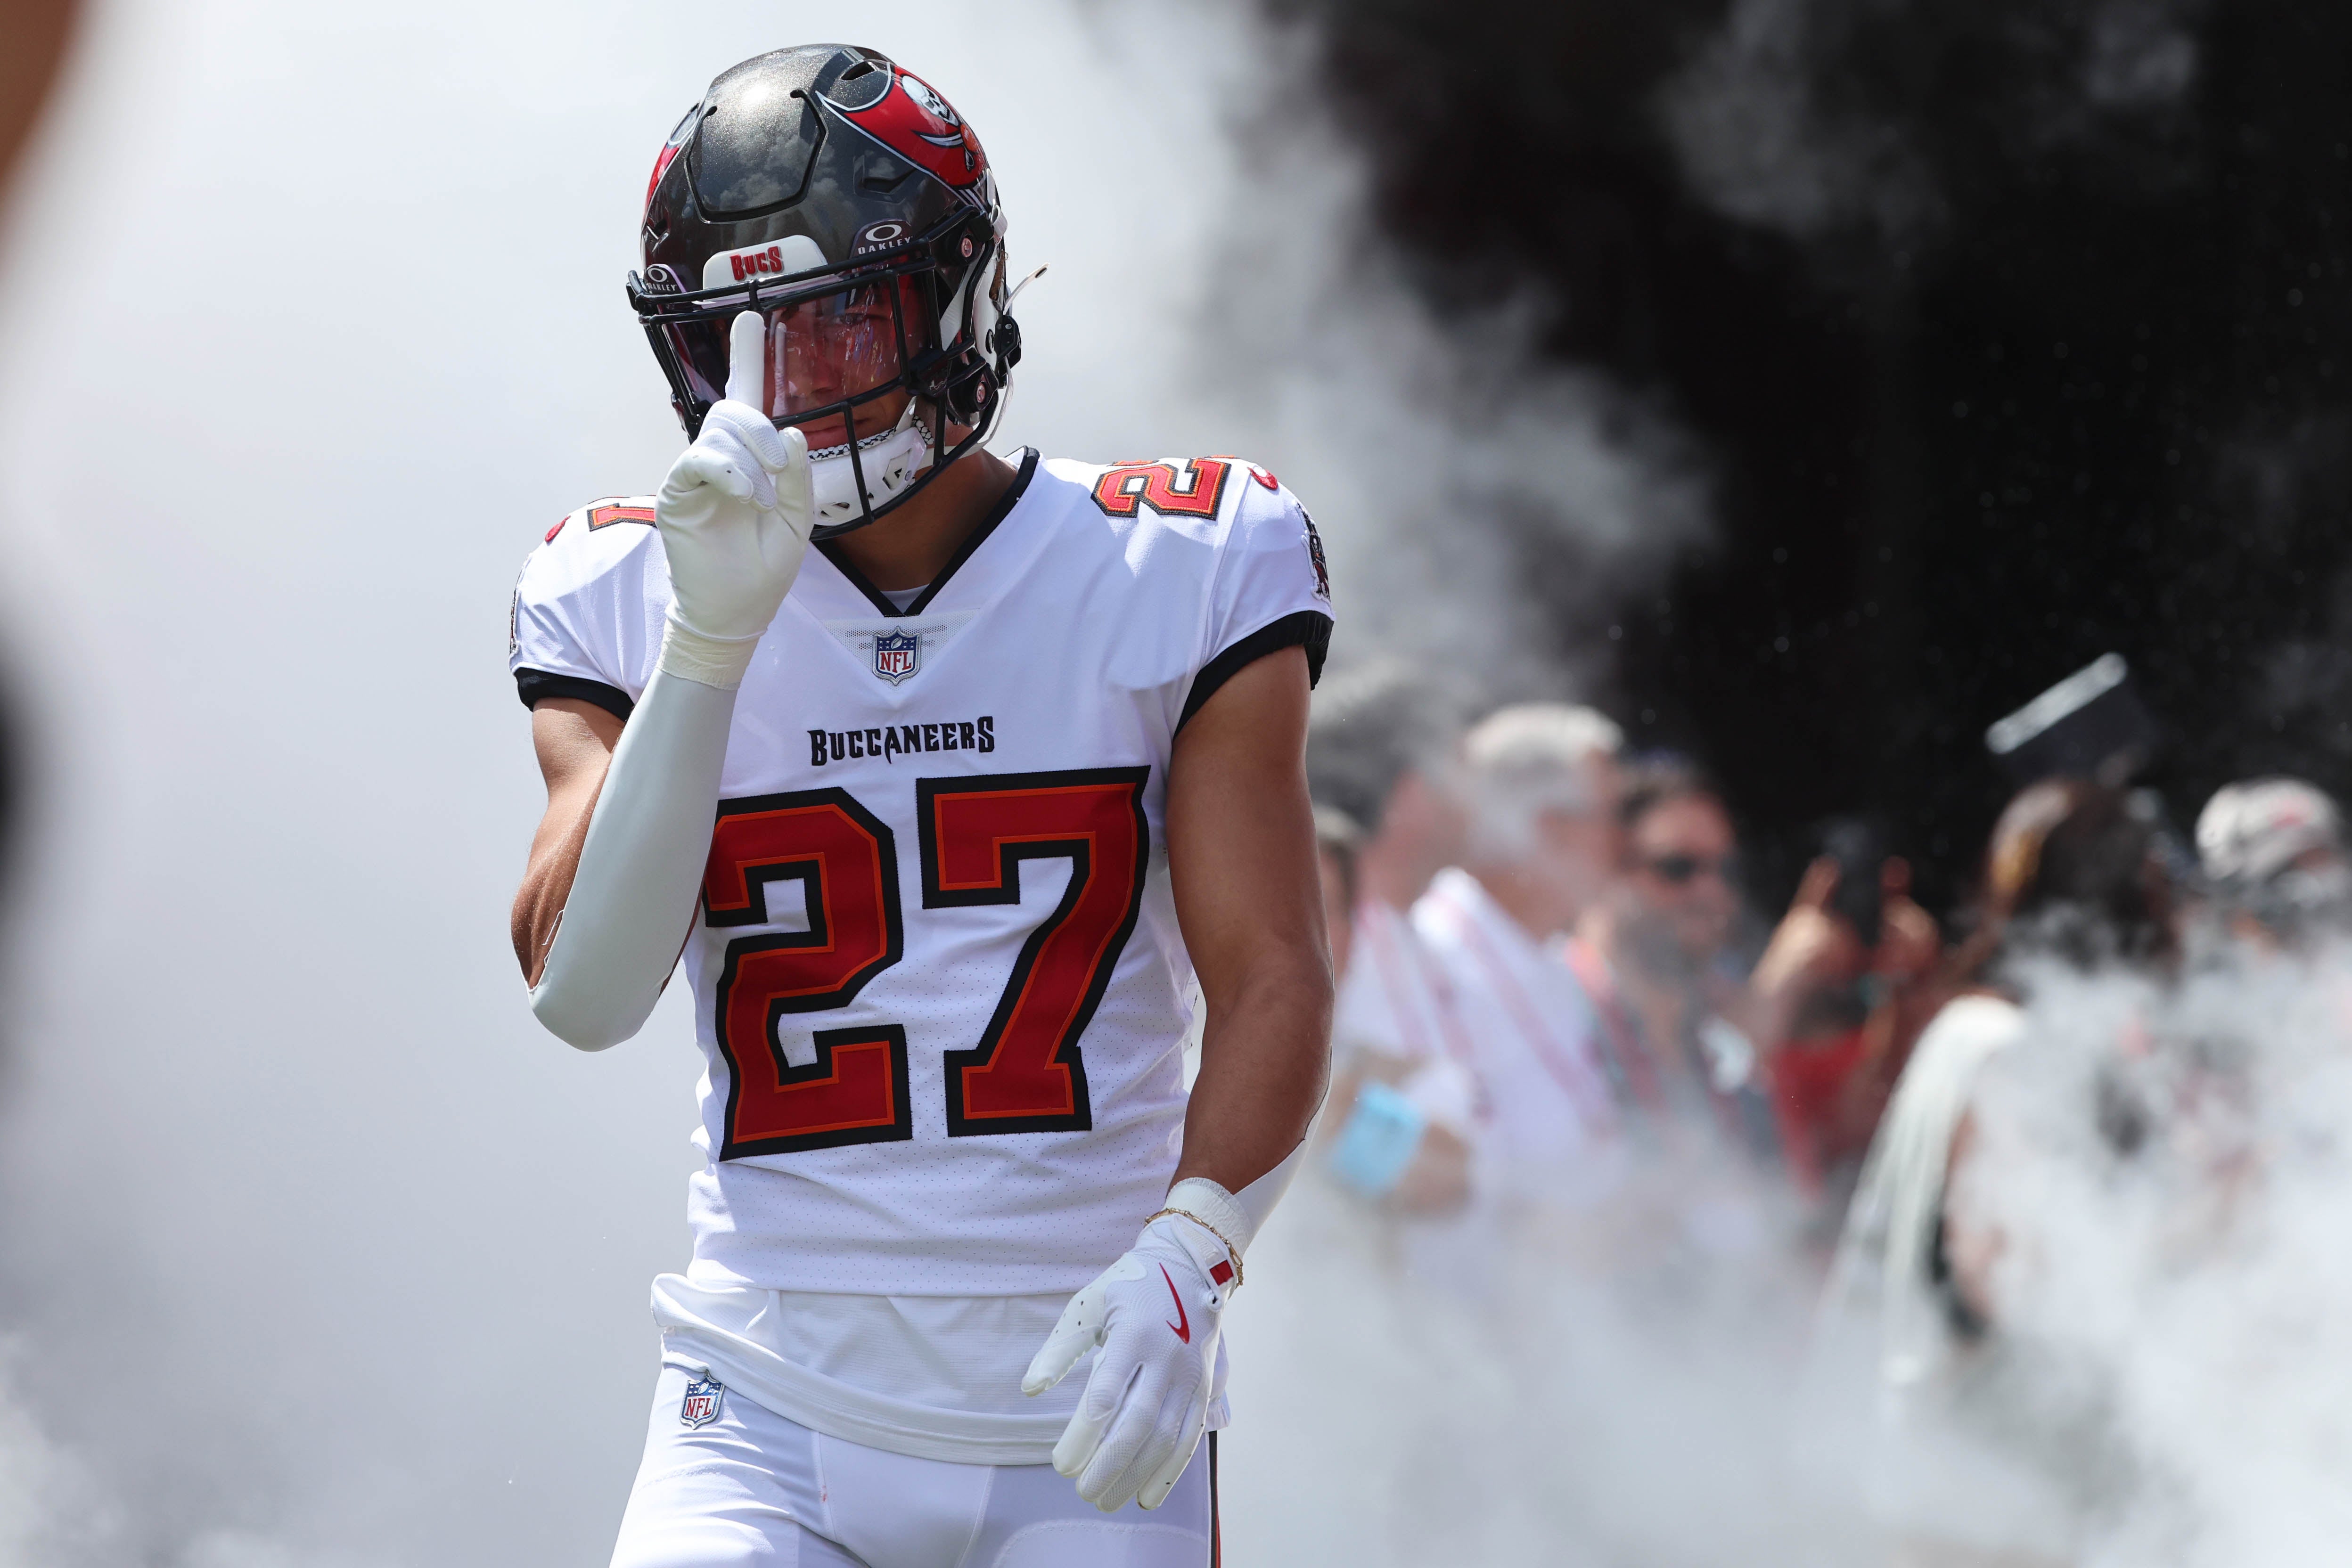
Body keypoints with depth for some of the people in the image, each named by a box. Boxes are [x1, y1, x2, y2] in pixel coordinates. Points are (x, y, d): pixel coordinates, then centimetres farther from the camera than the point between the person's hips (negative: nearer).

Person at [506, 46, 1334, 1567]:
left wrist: (1188, 1253, -21)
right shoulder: (637, 603, 3)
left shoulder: (1176, 578, 0)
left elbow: (1271, 979, -4)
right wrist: (709, 642, -17)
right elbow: (582, 990, -10)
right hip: (775, 1407, 0)